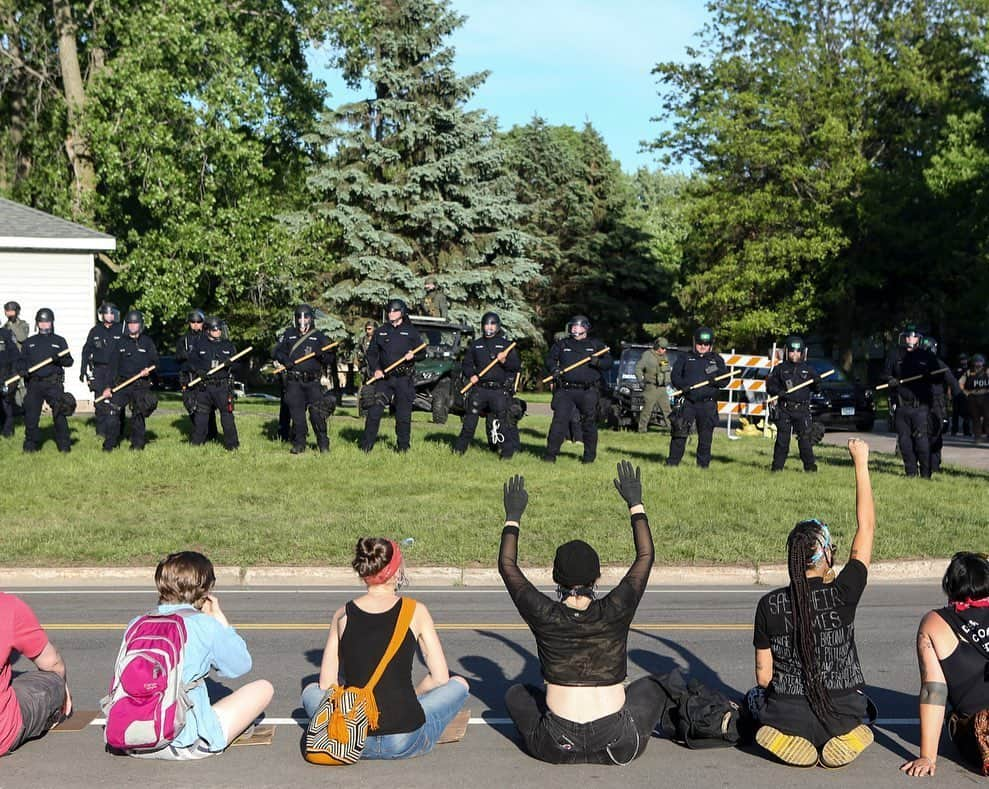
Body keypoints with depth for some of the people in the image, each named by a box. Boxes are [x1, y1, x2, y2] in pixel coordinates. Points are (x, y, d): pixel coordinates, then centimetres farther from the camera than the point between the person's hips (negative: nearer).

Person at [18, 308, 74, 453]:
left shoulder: (59, 341, 13)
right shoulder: (29, 342, 18)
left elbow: (69, 361, 8)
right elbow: (21, 360, 16)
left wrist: (59, 359, -13)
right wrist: (22, 369, -5)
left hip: (54, 383, -2)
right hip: (34, 383, 2)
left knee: (60, 414, -8)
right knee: (31, 415, 1)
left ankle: (64, 445, -1)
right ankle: (31, 444, 14)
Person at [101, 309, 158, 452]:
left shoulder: (147, 342, 7)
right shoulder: (121, 342, 11)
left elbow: (155, 362, 7)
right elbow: (113, 365, 10)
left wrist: (148, 370, -16)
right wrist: (109, 386, 5)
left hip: (141, 385, -1)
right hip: (121, 384, 1)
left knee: (138, 414, 3)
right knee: (113, 411, -8)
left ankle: (137, 443, 14)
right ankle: (109, 444, -2)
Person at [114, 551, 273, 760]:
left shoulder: (136, 625, 7)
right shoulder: (206, 625, -5)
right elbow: (241, 666, 9)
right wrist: (219, 617, 17)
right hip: (186, 743, -5)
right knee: (264, 688, 7)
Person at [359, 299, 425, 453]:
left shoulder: (411, 332, 6)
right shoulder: (380, 331, 12)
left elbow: (422, 352, 7)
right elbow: (371, 353, 12)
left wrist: (413, 355, -15)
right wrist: (375, 369, -4)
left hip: (404, 378, -1)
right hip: (384, 377, 1)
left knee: (403, 414, 2)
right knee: (374, 411, -5)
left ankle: (403, 446, 13)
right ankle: (366, 446, 1)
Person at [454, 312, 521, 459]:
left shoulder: (506, 344, 6)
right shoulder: (476, 344, 14)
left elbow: (517, 365, 2)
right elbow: (467, 363, 18)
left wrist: (504, 361, -17)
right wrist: (471, 375, -1)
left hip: (500, 390, -2)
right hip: (479, 388, 2)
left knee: (504, 419, -5)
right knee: (470, 418, 5)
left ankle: (507, 451, 3)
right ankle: (460, 447, 16)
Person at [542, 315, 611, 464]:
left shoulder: (596, 345, 12)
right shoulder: (562, 344, 14)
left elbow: (608, 361, 7)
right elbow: (549, 359, 12)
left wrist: (598, 362, -14)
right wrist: (553, 369, -9)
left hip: (588, 391, 0)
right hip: (565, 390, 0)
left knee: (589, 422, 3)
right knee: (559, 420, -7)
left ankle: (589, 455, 15)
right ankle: (551, 454, -5)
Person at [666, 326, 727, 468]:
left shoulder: (717, 359, 12)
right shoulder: (685, 357, 10)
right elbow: (674, 376, 5)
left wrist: (714, 381, -14)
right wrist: (683, 385, -14)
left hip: (708, 404, 0)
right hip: (688, 402, 0)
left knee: (705, 435, 3)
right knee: (679, 432, -4)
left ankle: (703, 463, 12)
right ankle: (673, 461, 3)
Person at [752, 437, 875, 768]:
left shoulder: (769, 605, -11)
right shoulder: (843, 594, -14)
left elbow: (763, 675, -4)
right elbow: (867, 526, -3)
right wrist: (861, 463, 4)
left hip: (787, 719, 0)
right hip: (841, 718, 0)